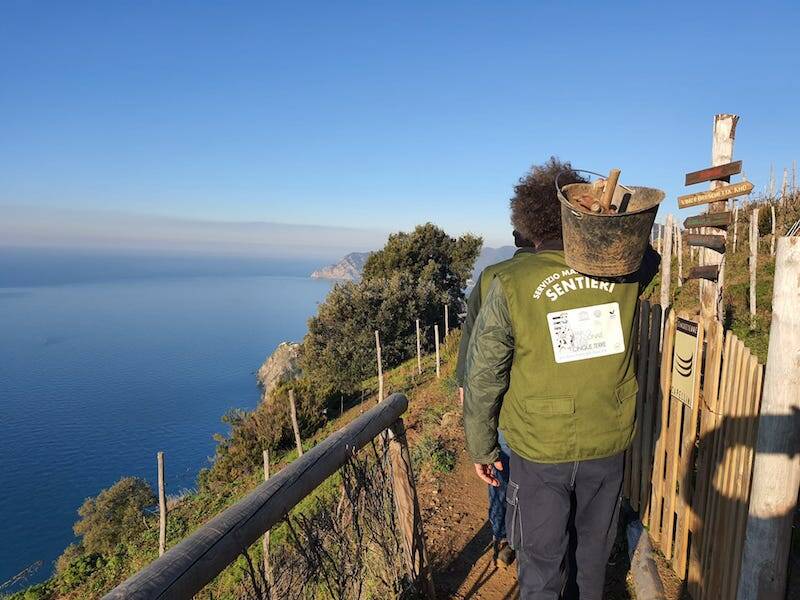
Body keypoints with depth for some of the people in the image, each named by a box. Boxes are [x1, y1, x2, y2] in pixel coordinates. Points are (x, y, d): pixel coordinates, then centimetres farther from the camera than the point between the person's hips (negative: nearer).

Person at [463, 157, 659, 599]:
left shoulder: (511, 283, -17)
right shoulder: (623, 271, -8)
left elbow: (482, 377, -12)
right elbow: (650, 256, 20)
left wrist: (481, 448, 1)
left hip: (539, 450, -3)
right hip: (608, 445, 4)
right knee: (595, 553, 27)